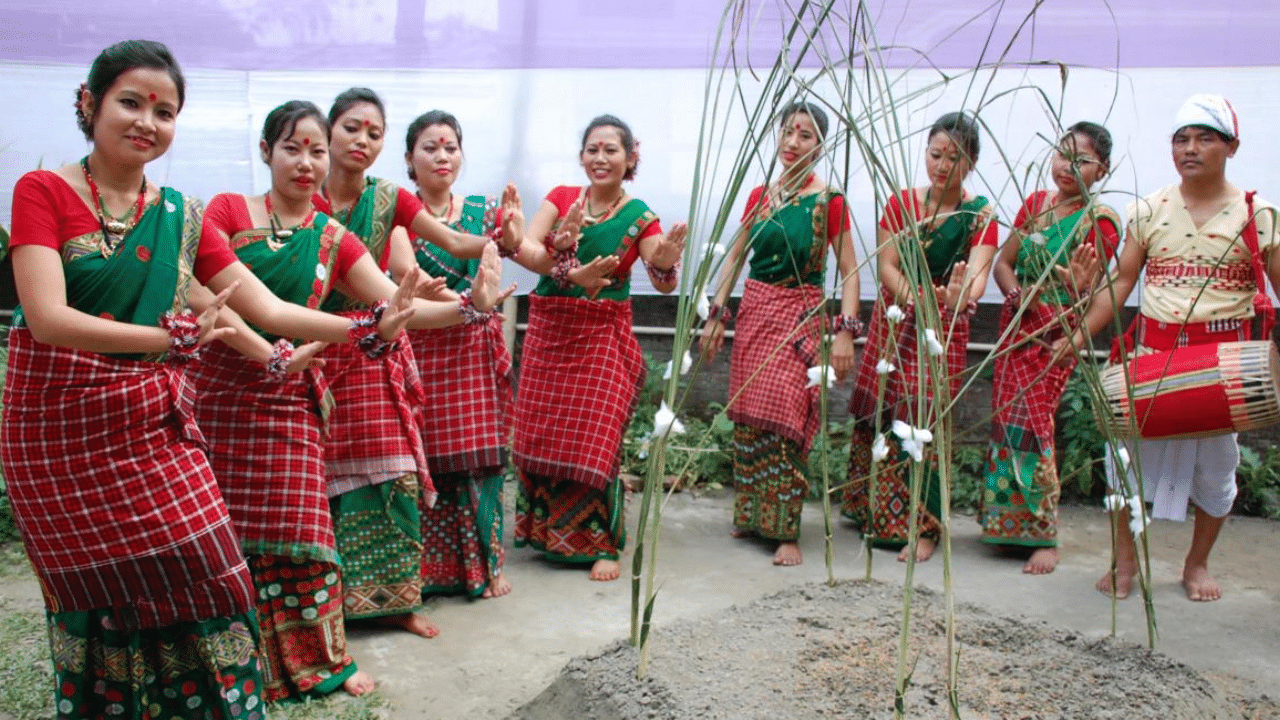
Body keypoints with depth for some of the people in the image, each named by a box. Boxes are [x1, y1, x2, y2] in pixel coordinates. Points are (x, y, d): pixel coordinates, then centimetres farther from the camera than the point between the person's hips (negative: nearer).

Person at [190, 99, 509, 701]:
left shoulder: (333, 241, 7)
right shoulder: (227, 211, 0)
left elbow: (399, 308, -1)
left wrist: (470, 307, -19)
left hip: (289, 399, 2)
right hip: (219, 390, -2)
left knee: (294, 532, 4)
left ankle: (312, 660, 18)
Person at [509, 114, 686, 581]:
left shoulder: (639, 217, -3)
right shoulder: (561, 197, 3)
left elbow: (664, 284, -15)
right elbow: (523, 248, -11)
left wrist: (666, 264, -38)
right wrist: (571, 274, -28)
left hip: (603, 337, -3)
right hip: (547, 332, 3)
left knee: (595, 440, -6)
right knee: (540, 433, 6)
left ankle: (603, 545, 8)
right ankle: (547, 531, 26)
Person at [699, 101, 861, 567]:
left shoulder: (829, 201, -5)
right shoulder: (759, 196, 9)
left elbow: (849, 270, -6)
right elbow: (735, 257, 14)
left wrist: (845, 331, -15)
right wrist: (716, 316, 9)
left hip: (801, 315, -5)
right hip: (753, 310, 5)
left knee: (785, 418, -12)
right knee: (748, 415, 7)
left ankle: (786, 532, -6)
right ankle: (751, 513, 22)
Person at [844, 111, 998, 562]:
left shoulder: (979, 215, -9)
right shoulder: (901, 202, -1)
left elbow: (978, 272, -24)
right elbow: (887, 266, -7)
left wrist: (962, 296, -48)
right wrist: (917, 298, -26)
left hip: (942, 327, -3)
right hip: (894, 320, 3)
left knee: (922, 421, -9)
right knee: (878, 415, 6)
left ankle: (924, 528, 4)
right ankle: (869, 509, 25)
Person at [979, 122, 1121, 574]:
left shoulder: (1100, 220, -8)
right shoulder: (1036, 203, 8)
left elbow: (1088, 298, -14)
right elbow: (1004, 262, 9)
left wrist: (1078, 285, -37)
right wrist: (1016, 295, -10)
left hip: (1055, 334, -5)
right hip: (1016, 326, 5)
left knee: (1030, 423, -12)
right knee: (1007, 418, 5)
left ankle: (1045, 537, -3)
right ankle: (1008, 521, 17)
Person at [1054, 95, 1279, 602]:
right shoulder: (1149, 210, 4)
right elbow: (1121, 281, 4)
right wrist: (1081, 334, -4)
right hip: (1154, 349, 1)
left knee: (1214, 463, 9)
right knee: (1129, 449, 1)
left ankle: (1197, 563, 29)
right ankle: (1124, 559, 19)